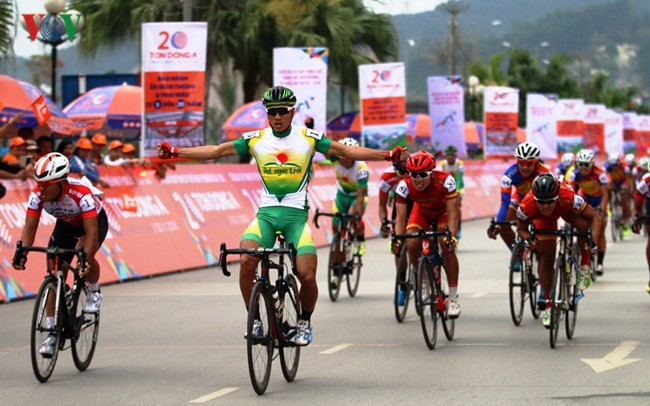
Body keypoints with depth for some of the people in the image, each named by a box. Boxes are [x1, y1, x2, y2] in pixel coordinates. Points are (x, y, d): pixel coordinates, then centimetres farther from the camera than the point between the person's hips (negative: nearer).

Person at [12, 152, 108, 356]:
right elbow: (30, 227, -24)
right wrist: (22, 253, -41)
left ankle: (94, 293, -2)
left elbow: (91, 232, -43)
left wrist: (86, 258, -57)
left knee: (86, 253, -34)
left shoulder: (82, 194, -40)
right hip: (65, 224, 4)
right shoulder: (37, 195, -27)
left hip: (95, 220, -4)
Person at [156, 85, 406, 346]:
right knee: (246, 261, -27)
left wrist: (389, 156, -7)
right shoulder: (255, 139, 6)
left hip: (297, 214, -1)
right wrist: (174, 152, -6)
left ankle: (305, 320, 15)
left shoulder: (309, 138, 3)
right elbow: (217, 151, 3)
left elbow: (347, 151, 2)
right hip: (266, 213, 1)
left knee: (307, 275, -17)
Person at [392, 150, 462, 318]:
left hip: (445, 211, -2)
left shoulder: (445, 181, -37)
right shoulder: (404, 186, -31)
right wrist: (397, 239, -43)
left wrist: (452, 236, -49)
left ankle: (453, 299, -16)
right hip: (422, 211, 2)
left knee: (447, 246, -24)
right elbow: (400, 217, -28)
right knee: (412, 245, -22)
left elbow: (453, 214, -36)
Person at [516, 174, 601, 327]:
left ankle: (584, 266, -9)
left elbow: (594, 217, -33)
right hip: (543, 219, 1)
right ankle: (548, 305, 11)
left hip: (566, 209, -1)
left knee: (584, 224, -33)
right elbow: (521, 228, -18)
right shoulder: (527, 205, -39)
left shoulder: (568, 197, -44)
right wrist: (527, 239, -40)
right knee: (546, 258, -6)